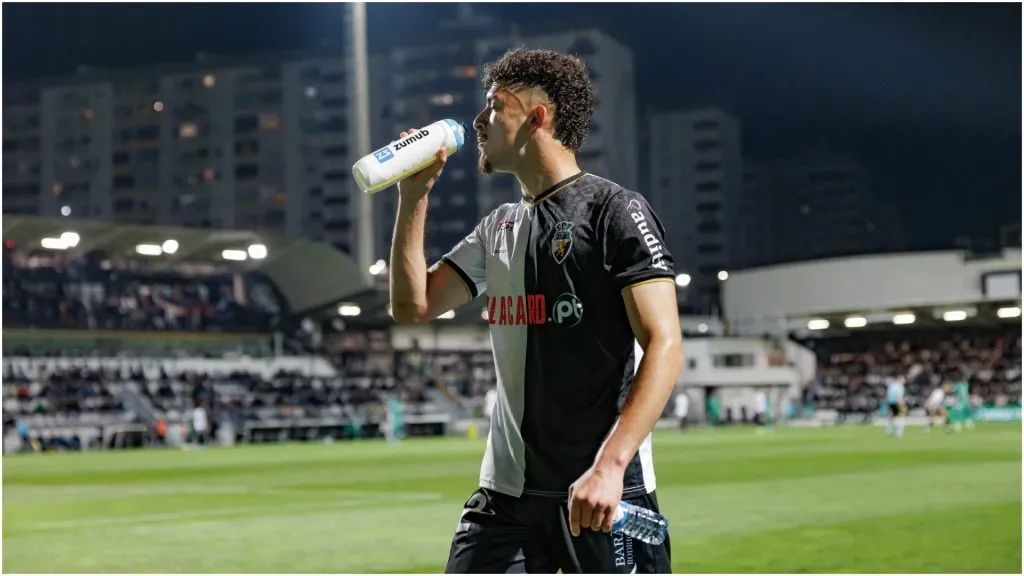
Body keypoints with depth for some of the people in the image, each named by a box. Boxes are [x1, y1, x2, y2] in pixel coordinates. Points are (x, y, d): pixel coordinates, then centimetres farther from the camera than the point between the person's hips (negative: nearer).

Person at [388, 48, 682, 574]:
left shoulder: (615, 211, -7)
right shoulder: (499, 226, 15)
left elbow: (664, 347, -14)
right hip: (504, 493, 6)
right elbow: (412, 305, 16)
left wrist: (609, 465, -24)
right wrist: (414, 196, 8)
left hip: (603, 495, -6)